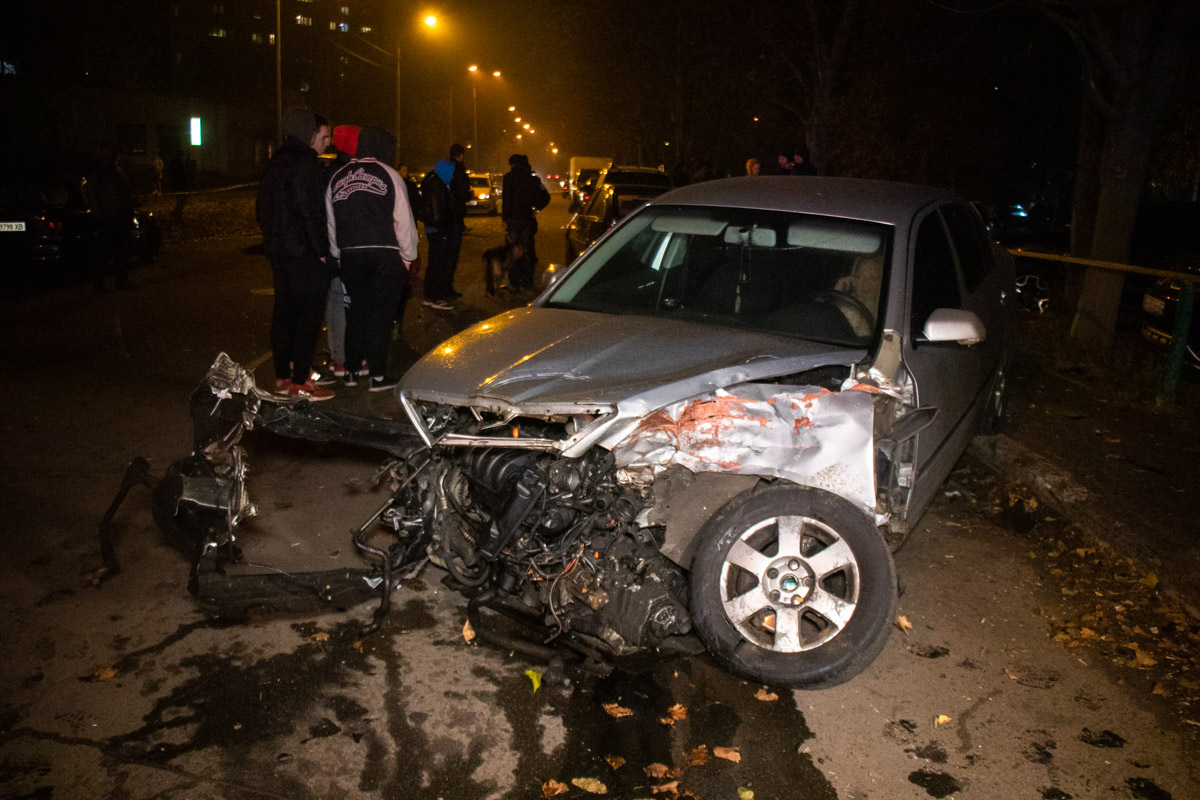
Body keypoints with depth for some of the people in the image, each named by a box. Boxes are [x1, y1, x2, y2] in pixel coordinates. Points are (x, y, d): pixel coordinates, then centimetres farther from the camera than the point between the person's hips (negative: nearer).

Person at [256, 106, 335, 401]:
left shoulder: (275, 162, 14)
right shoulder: (304, 163, -15)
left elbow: (264, 209, 18)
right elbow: (310, 211, -19)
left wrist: (272, 238, 20)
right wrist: (322, 251, -13)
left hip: (278, 249, 9)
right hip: (303, 253, -9)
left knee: (284, 312, 14)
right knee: (308, 315, -4)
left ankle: (282, 376, 22)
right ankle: (300, 383, -1)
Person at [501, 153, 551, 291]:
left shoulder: (510, 176, -6)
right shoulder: (532, 178, 10)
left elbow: (507, 199, -11)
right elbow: (545, 197, 10)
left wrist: (505, 218, -6)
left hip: (514, 218, -5)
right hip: (529, 219, 5)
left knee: (513, 250, 2)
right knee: (527, 250, 12)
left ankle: (514, 282, 0)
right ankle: (527, 281, 15)